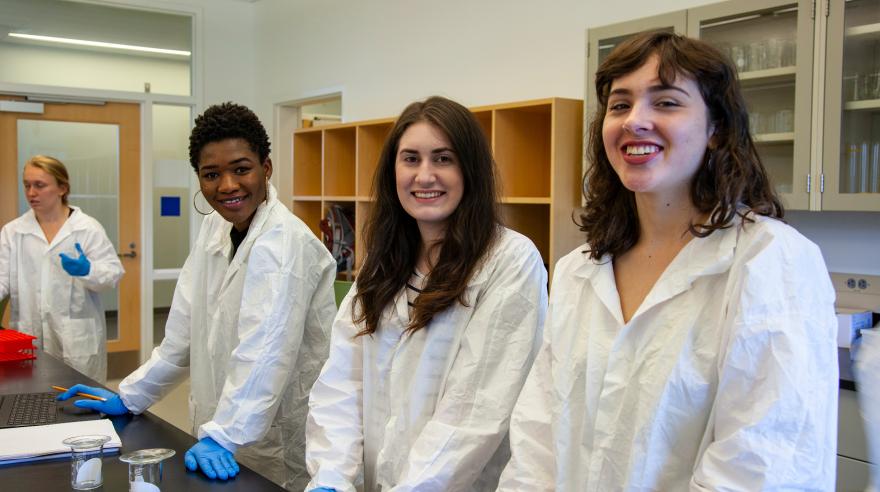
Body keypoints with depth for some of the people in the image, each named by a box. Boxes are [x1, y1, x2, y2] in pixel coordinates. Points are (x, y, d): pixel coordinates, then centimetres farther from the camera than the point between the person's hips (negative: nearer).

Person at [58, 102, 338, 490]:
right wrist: (128, 398, 11)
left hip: (282, 447, -7)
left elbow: (264, 354, -27)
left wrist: (222, 436, -33)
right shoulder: (214, 229, 5)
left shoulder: (282, 244, -19)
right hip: (224, 439, 7)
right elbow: (185, 331, 10)